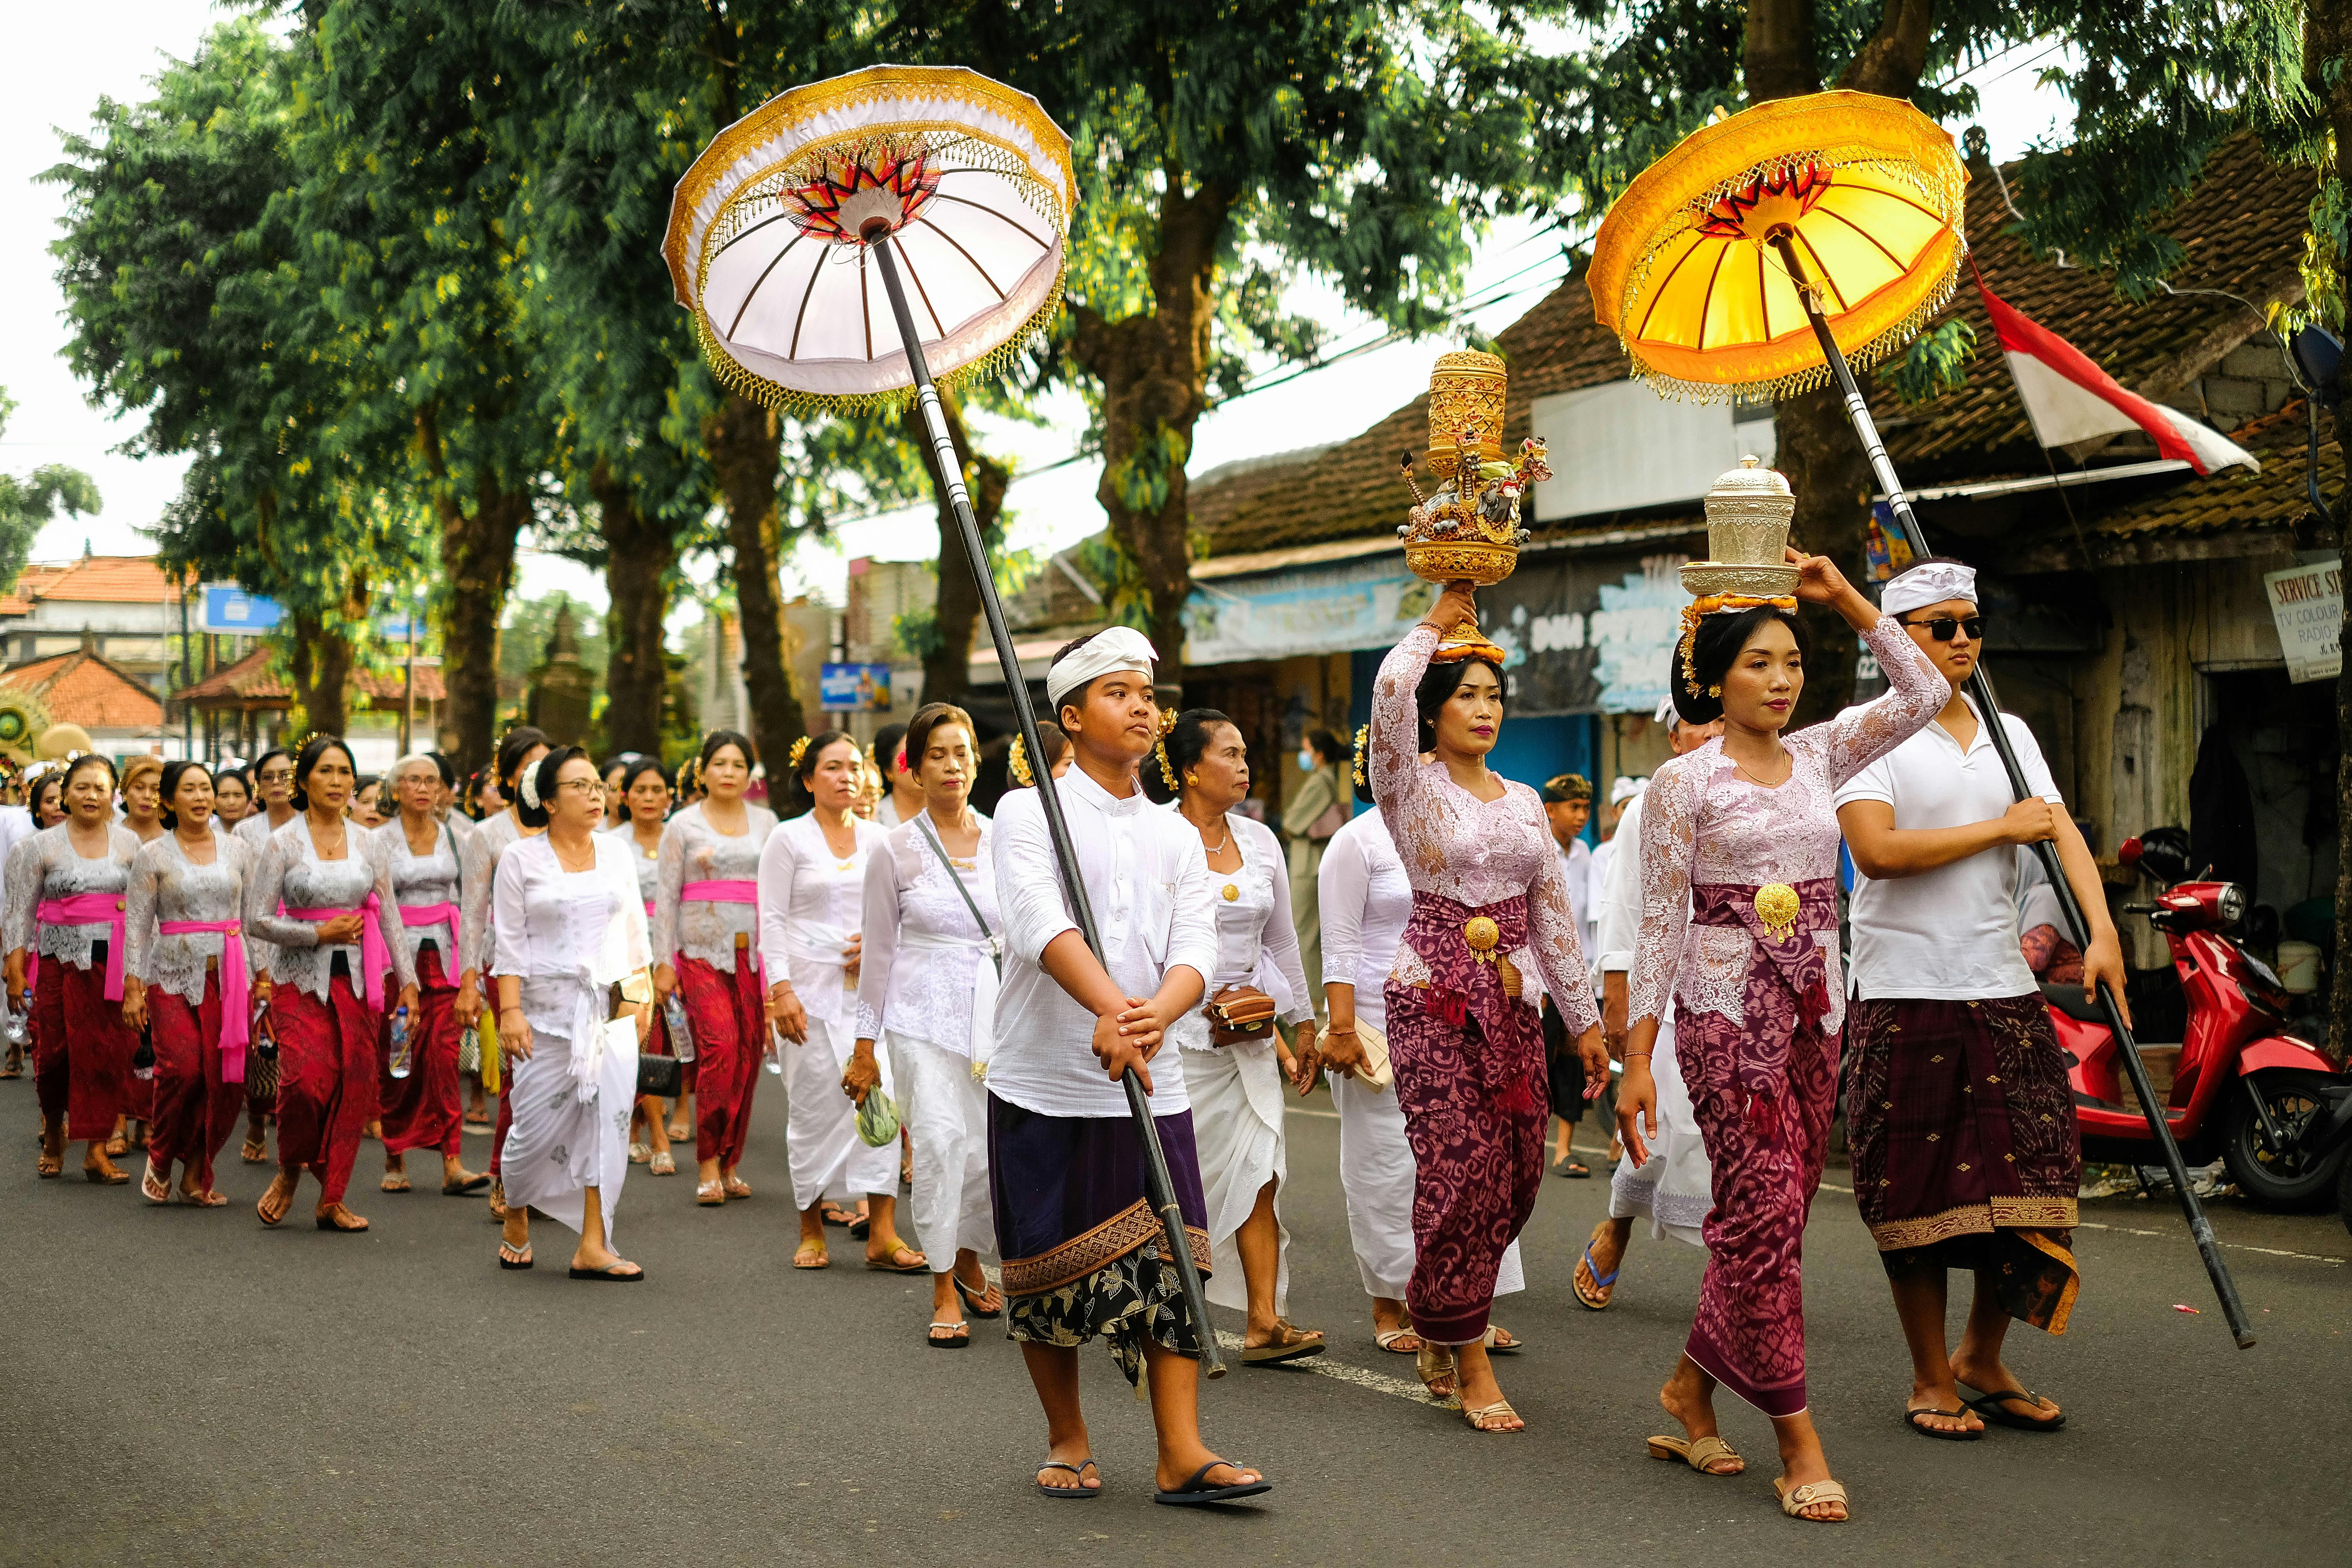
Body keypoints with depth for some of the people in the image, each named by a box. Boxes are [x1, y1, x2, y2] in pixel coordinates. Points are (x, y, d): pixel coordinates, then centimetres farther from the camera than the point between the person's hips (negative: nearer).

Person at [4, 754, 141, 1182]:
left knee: (109, 1054, -4)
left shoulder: (129, 843, 9)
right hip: (60, 961, -1)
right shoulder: (42, 846, 4)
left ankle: (96, 1150, 3)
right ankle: (54, 1130, 26)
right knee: (54, 1052, -1)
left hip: (115, 963, 1)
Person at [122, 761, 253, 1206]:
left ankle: (197, 1174, 10)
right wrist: (133, 986, -5)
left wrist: (260, 976, 9)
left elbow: (254, 917, 14)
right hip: (175, 977, -2)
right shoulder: (152, 856, 4)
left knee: (227, 1079, -5)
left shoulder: (237, 851, 12)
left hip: (229, 977, 3)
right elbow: (136, 924, 2)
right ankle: (160, 1159, 8)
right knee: (182, 1071, -17)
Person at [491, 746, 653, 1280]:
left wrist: (640, 997, 11)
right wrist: (510, 1010, -11)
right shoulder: (520, 859, 0)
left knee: (608, 1120, -5)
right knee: (538, 1123, -1)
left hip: (611, 1009, 3)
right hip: (548, 1010, -3)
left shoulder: (617, 852, 10)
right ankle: (516, 1222, 26)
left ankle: (592, 1246, -3)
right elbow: (510, 942, -3)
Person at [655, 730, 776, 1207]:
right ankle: (708, 1166, -12)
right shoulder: (683, 826, 6)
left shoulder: (766, 822, 13)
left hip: (754, 951, 3)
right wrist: (663, 962, -2)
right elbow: (667, 897, 4)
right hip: (702, 952, -3)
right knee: (719, 1048, -18)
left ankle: (730, 1164, 10)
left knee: (748, 1056, -1)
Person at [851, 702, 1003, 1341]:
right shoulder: (894, 850, 0)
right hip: (924, 1018, -3)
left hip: (996, 1015, 3)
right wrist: (864, 1046, 3)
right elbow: (878, 951, 3)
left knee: (994, 1154, 1)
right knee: (941, 1141, -16)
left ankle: (968, 1258, 30)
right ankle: (944, 1292, -4)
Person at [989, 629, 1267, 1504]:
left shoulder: (1176, 836, 12)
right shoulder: (1028, 812, -3)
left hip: (1152, 1086, 3)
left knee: (1169, 1267, -3)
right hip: (1042, 1083, -3)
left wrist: (1158, 1013, -26)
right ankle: (1067, 1441, 22)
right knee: (1048, 1271, 5)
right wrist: (1111, 1008, -38)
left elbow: (1196, 947, -2)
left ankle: (1181, 1455, 0)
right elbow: (1041, 921, -21)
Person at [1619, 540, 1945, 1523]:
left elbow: (1922, 695, 6)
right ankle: (1798, 1444, -4)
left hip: (1814, 1013, 6)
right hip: (1724, 1010, -6)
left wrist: (1847, 600, 4)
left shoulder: (1820, 758, 11)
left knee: (1769, 1214, 8)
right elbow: (1660, 925, -5)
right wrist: (1636, 1061, -10)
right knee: (1765, 1213, -9)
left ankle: (1692, 1384, 24)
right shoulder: (1683, 784, -4)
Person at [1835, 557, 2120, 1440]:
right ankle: (1931, 1379, 17)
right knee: (1917, 1194, 2)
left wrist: (2103, 933, -13)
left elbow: (2063, 832, 3)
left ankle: (1982, 1359, 23)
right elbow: (1877, 849, -17)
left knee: (2029, 1178, 3)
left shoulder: (2009, 733, 14)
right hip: (1906, 994, -5)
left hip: (2004, 991, 5)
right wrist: (2000, 829, -10)